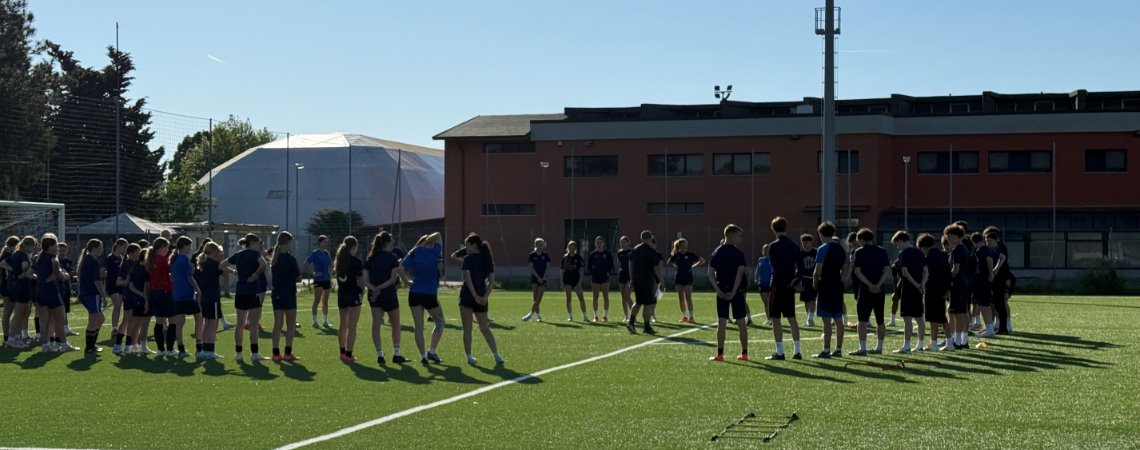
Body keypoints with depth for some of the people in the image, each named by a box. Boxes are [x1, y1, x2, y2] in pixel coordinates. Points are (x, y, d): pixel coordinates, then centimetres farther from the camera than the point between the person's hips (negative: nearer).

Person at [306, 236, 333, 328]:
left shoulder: (326, 253, 11)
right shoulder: (315, 253, -8)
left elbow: (331, 264, 24)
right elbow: (306, 264, -13)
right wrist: (313, 273, -17)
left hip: (326, 280, 6)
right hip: (318, 280, -6)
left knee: (325, 301, 11)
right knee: (317, 301, -6)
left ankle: (325, 321, 18)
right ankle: (314, 322, -1)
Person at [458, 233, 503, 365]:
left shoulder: (469, 259, -6)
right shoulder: (487, 260, 12)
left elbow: (468, 278, -16)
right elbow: (492, 282, 5)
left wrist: (475, 296, -16)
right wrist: (485, 296, -3)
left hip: (467, 296, -5)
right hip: (482, 297, 5)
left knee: (467, 329, 4)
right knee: (485, 328, 12)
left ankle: (469, 357, 4)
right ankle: (497, 356, 4)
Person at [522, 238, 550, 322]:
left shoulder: (546, 255, 3)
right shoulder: (532, 255, 1)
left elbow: (548, 267, 1)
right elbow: (531, 267, -4)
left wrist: (543, 277, -10)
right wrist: (538, 277, -12)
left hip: (543, 278, 0)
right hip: (534, 278, 0)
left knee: (539, 298, -11)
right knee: (535, 298, -1)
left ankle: (531, 314, -13)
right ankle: (538, 315, 9)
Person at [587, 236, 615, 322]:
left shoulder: (607, 254, 3)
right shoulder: (593, 254, 5)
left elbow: (611, 266, 6)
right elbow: (588, 266, 7)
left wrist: (607, 272, -6)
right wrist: (592, 272, -4)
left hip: (605, 278, -1)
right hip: (595, 279, 1)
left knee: (606, 297, -2)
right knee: (595, 297, 3)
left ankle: (606, 315, 3)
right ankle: (595, 316, 9)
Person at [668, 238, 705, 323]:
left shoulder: (690, 254, -5)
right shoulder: (676, 255, 3)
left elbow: (702, 260, -1)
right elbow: (669, 262, 20)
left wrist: (693, 266, -4)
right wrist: (676, 266, 7)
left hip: (688, 279, -3)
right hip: (678, 278, 3)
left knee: (688, 298, -9)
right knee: (681, 298, 6)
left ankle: (690, 317, -9)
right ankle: (684, 316, 14)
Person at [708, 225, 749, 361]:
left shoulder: (716, 253, 5)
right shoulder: (738, 253, -7)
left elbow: (710, 273, -2)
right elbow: (740, 272, -16)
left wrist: (718, 290, -5)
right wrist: (734, 291, -15)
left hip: (722, 292, 3)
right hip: (737, 291, -2)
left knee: (721, 322, 2)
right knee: (741, 322, 6)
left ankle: (720, 354, -2)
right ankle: (744, 353, 10)